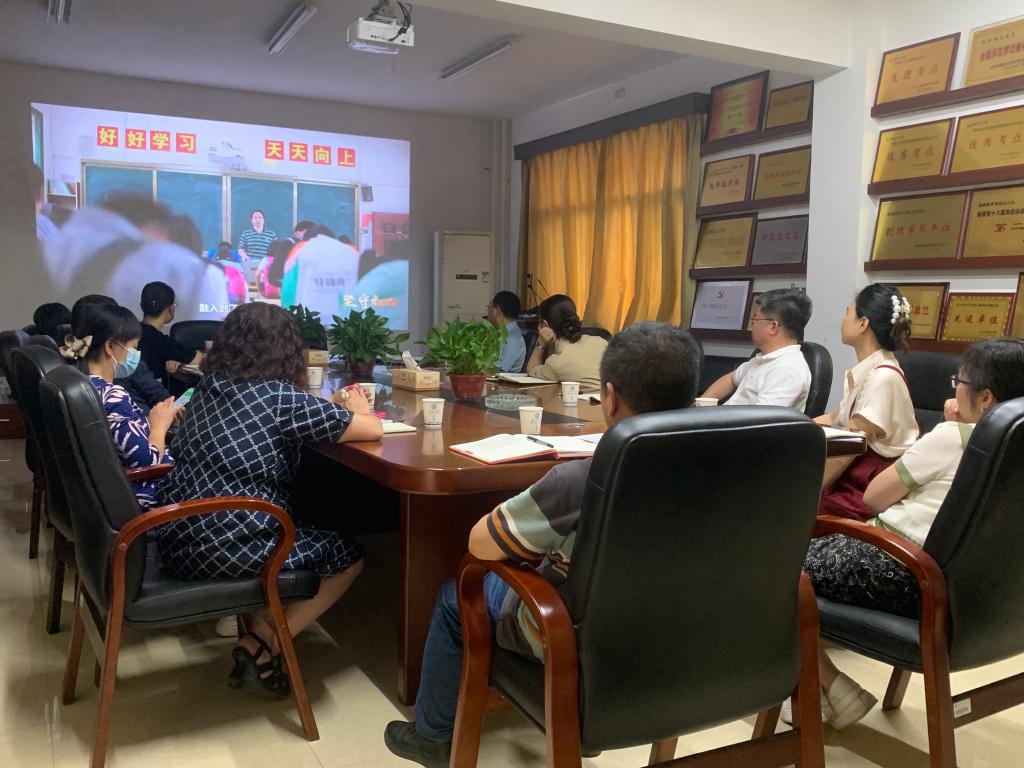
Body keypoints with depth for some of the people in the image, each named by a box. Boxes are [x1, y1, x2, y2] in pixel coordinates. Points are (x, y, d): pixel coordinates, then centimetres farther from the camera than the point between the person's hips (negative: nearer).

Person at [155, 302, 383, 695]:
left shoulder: (209, 386, 8)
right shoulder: (281, 397, -13)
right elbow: (372, 430, -8)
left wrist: (332, 407, 20)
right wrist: (357, 409, 14)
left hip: (175, 537, 8)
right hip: (224, 548, -8)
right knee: (347, 557, 12)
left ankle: (260, 629, 19)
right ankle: (262, 646, 7)